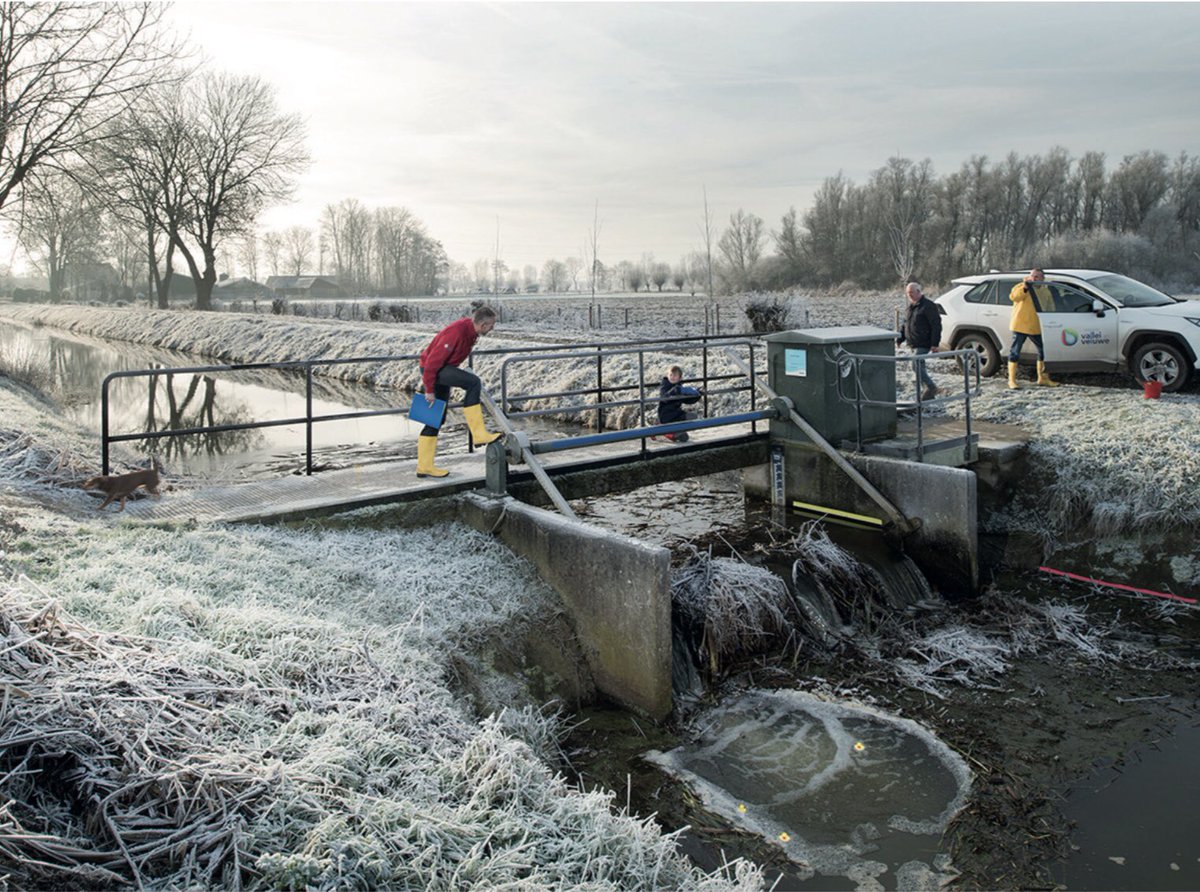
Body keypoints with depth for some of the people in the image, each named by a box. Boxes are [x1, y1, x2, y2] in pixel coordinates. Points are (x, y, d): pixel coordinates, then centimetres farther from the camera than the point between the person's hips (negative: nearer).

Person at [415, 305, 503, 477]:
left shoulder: (471, 331, 3)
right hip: (430, 368, -10)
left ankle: (424, 466, 17)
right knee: (473, 382, -27)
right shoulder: (457, 332, -27)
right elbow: (434, 361, -24)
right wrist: (429, 390, -19)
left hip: (442, 368, 10)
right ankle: (478, 434, -25)